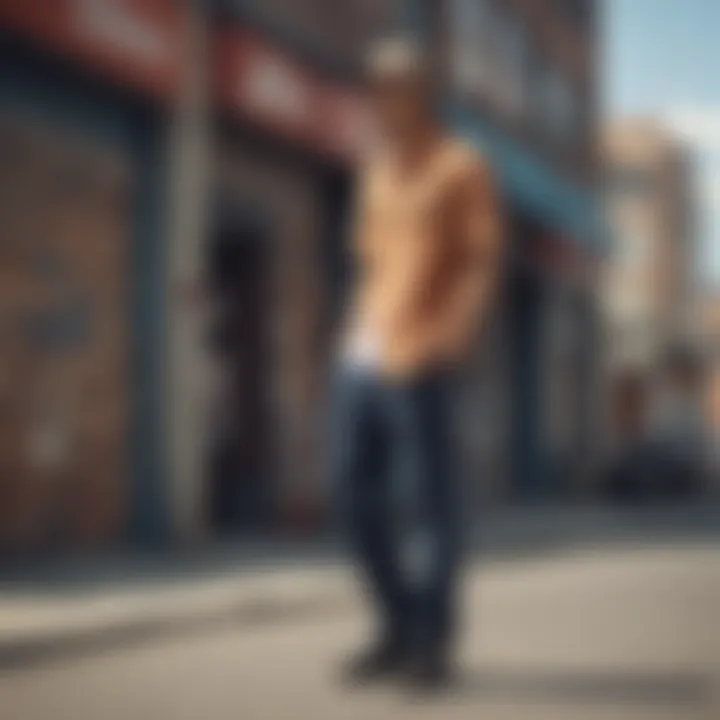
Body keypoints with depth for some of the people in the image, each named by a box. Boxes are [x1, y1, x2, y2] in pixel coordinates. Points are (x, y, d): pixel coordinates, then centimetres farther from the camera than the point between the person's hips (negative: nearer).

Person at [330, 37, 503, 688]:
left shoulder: (463, 168, 1)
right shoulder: (377, 172, 20)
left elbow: (484, 262, -6)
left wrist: (450, 336, -19)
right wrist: (355, 339, 14)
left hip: (419, 363, -7)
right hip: (363, 359, 7)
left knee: (428, 499, -3)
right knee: (360, 496, 7)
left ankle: (434, 641, 6)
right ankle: (399, 630, 18)